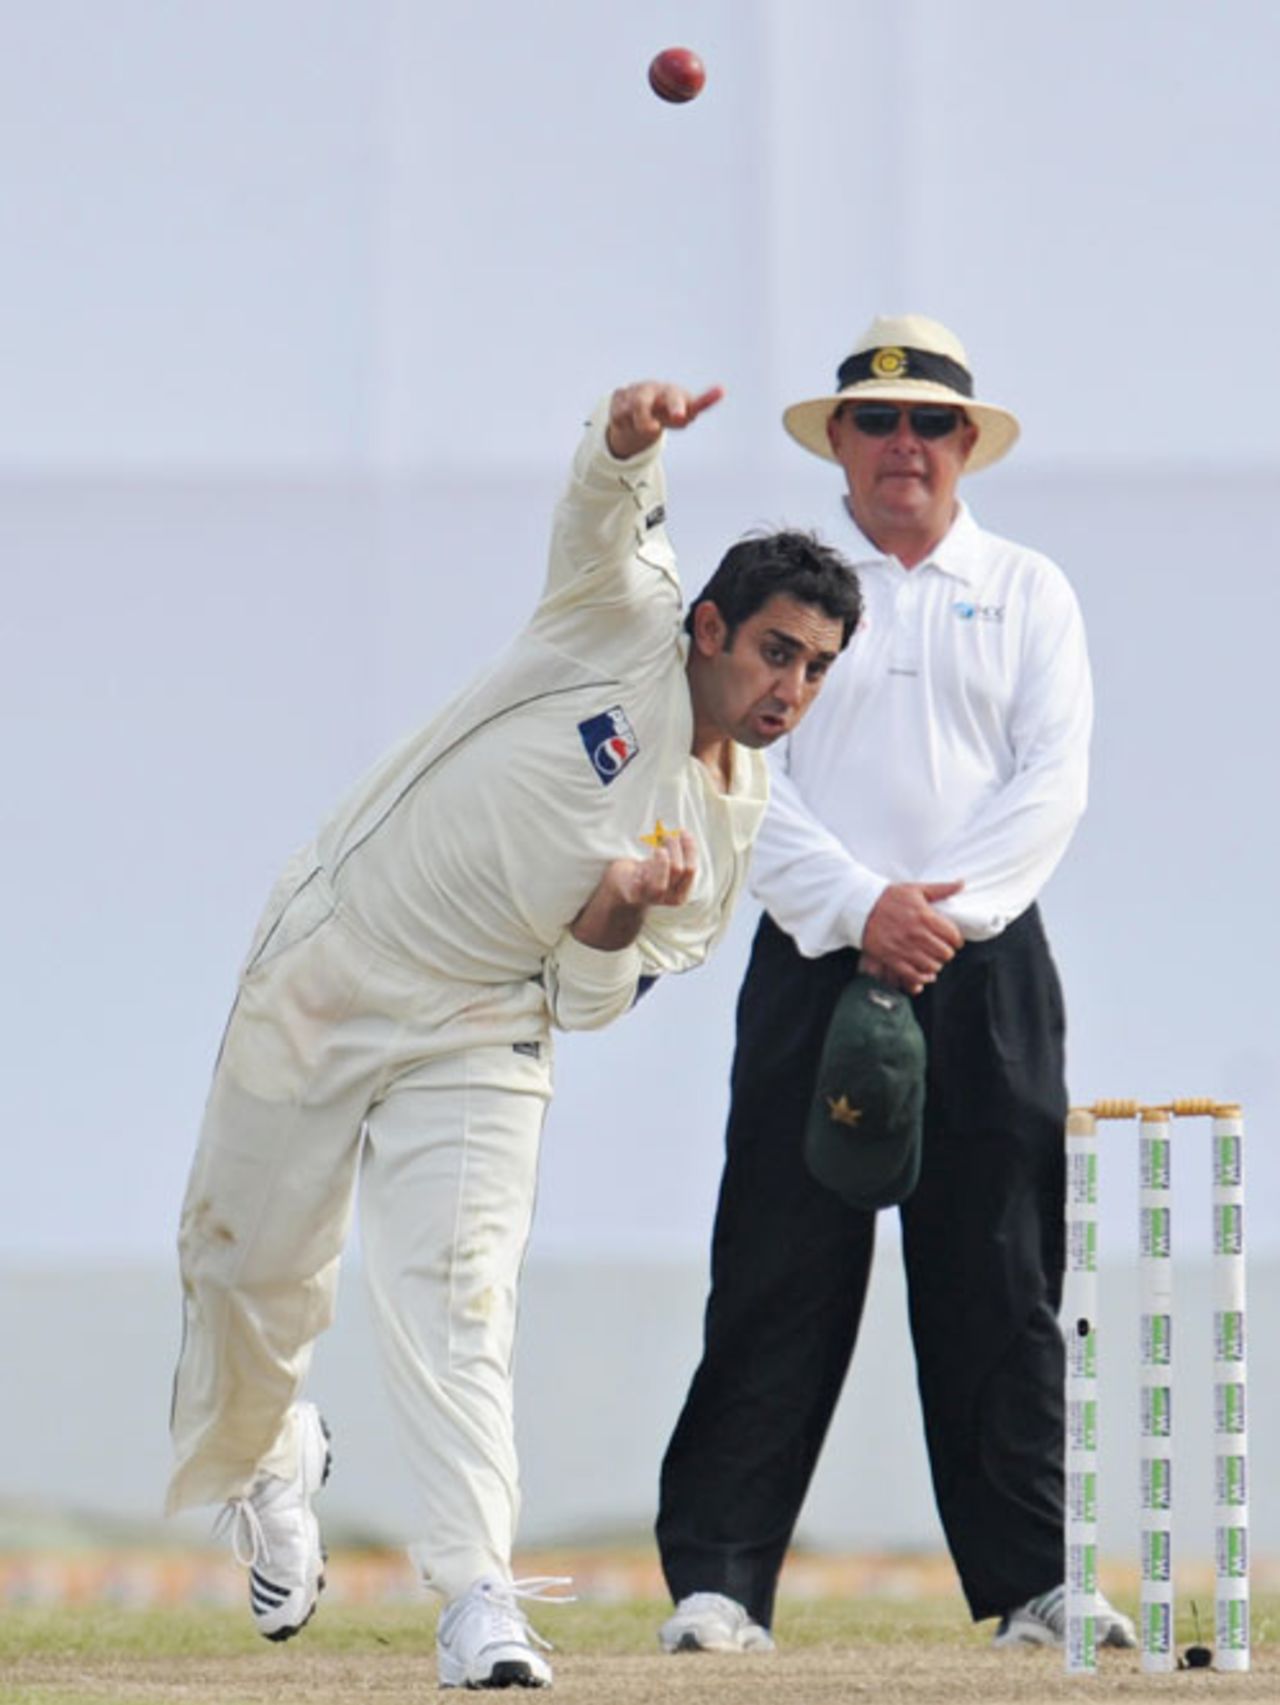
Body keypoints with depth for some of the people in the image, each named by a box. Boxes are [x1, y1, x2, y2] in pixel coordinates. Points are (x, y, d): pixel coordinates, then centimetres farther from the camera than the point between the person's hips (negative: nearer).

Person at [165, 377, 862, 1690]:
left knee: (457, 1291, -18)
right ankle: (267, 1459, 42)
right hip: (319, 978, -1)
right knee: (247, 1268, 10)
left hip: (472, 1040, 1)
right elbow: (604, 507, -26)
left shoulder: (734, 833, 0)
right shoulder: (621, 623, -7)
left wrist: (616, 916, -23)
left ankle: (476, 1597, -23)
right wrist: (630, 439, -49)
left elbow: (589, 1000, -1)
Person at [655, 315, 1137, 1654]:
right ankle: (716, 1579, -3)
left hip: (987, 970, 1)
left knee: (1000, 1281, -1)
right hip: (815, 968, -1)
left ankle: (1031, 1580, 2)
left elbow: (1053, 780, 3)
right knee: (777, 1279, -5)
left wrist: (952, 904, -12)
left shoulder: (1027, 594, 14)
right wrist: (859, 908, -14)